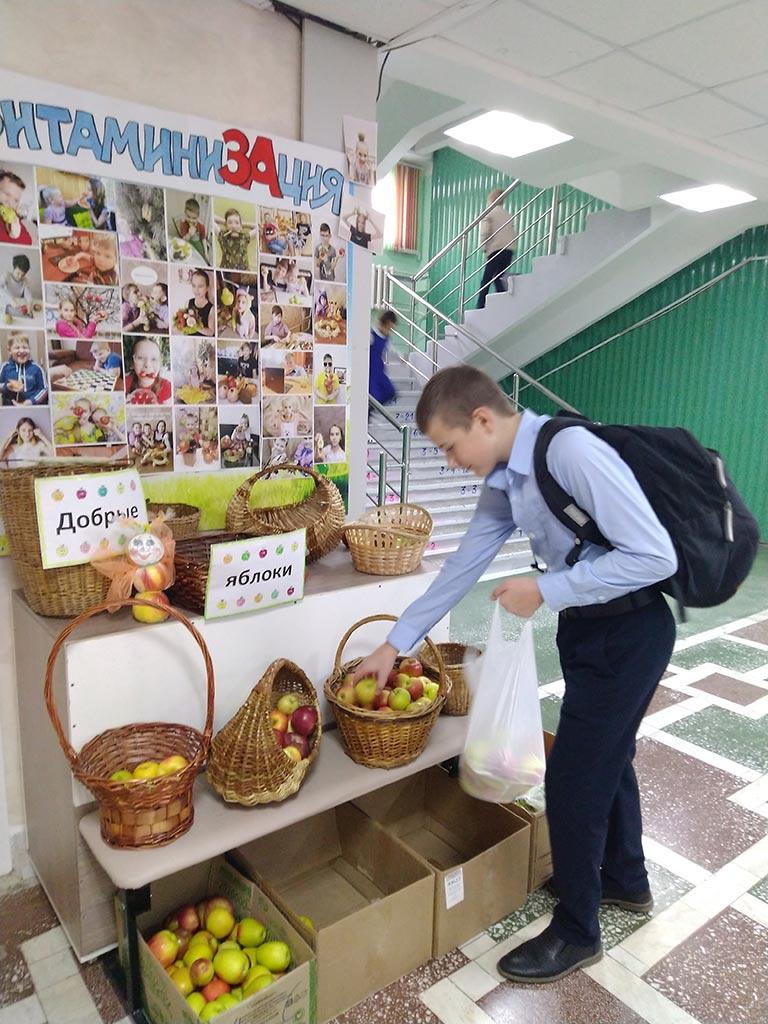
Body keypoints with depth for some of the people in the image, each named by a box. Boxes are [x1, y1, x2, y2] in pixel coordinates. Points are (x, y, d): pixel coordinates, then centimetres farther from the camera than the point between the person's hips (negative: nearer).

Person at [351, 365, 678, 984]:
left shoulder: (571, 452, -26)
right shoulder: (504, 480, 1)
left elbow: (656, 556, -27)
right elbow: (462, 567, 6)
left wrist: (546, 590, -22)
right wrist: (395, 644, 8)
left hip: (629, 630, -9)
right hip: (587, 627, 9)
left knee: (572, 777, 2)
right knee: (605, 757, 24)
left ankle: (576, 933, 26)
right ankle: (625, 881, 50)